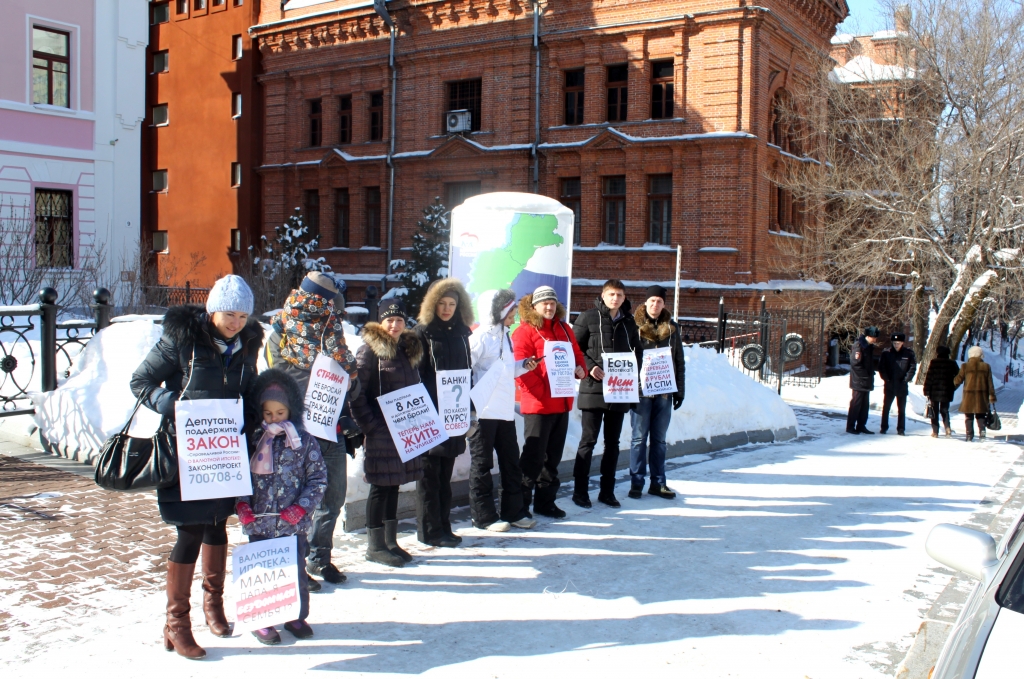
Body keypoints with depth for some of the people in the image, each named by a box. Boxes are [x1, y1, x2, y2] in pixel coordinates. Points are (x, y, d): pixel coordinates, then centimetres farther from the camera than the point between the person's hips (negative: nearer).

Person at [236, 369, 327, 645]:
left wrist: (301, 507, -12)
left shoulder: (304, 441, -2)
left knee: (295, 570, 10)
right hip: (259, 523, 1)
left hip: (293, 525, 0)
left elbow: (318, 478, -2)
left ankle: (297, 615, 27)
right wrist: (242, 504, -11)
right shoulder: (252, 440, 1)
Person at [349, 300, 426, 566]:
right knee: (381, 486, -1)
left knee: (394, 484, 13)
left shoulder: (409, 349, 14)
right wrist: (368, 424, -17)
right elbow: (356, 391, -14)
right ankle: (375, 546, 10)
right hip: (380, 431, -7)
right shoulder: (370, 350, -9)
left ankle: (390, 541, 22)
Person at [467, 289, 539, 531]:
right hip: (483, 412, -8)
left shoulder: (504, 337, 16)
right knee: (482, 465, 3)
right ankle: (484, 516, 11)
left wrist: (524, 366, 6)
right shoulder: (481, 338, -11)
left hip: (506, 411, 8)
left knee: (511, 462, 13)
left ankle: (514, 512, 23)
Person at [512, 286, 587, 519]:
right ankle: (520, 504, 6)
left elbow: (576, 353, 20)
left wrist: (580, 369, -2)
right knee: (534, 456, -4)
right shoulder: (525, 331, -8)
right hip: (538, 404, -7)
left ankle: (545, 501, 25)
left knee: (553, 456, 14)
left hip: (562, 402, 7)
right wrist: (540, 390, -22)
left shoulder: (564, 329, 14)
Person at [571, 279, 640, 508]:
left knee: (613, 442, 10)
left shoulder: (629, 322, 11)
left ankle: (607, 491, 20)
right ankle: (580, 491, 9)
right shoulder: (588, 318, -3)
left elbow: (636, 351, 19)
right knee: (588, 440, 0)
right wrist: (589, 367, -16)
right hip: (593, 389, -5)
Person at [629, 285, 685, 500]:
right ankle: (636, 483, 10)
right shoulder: (634, 326, -2)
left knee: (659, 438, 10)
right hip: (640, 391, -3)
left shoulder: (672, 328, 8)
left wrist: (680, 390, 7)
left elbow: (679, 361, 11)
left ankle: (658, 482, 18)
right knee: (639, 437, 2)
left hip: (664, 391, 3)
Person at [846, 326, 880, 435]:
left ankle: (861, 426, 19)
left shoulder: (869, 346, 14)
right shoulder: (858, 345, -14)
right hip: (859, 381, -9)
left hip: (866, 381, 9)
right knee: (856, 403, -5)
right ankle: (850, 427, 0)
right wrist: (857, 358, -34)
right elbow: (854, 362, -17)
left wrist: (871, 374, 14)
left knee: (865, 404, 12)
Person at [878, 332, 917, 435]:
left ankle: (901, 429, 11)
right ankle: (884, 427, 15)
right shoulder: (886, 353, -2)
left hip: (902, 385, 0)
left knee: (901, 408, 6)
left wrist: (906, 379, -10)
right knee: (886, 407, 6)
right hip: (889, 385, 1)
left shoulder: (909, 353, -2)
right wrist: (886, 378, -8)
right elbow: (881, 367, 1)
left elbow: (913, 367, -1)